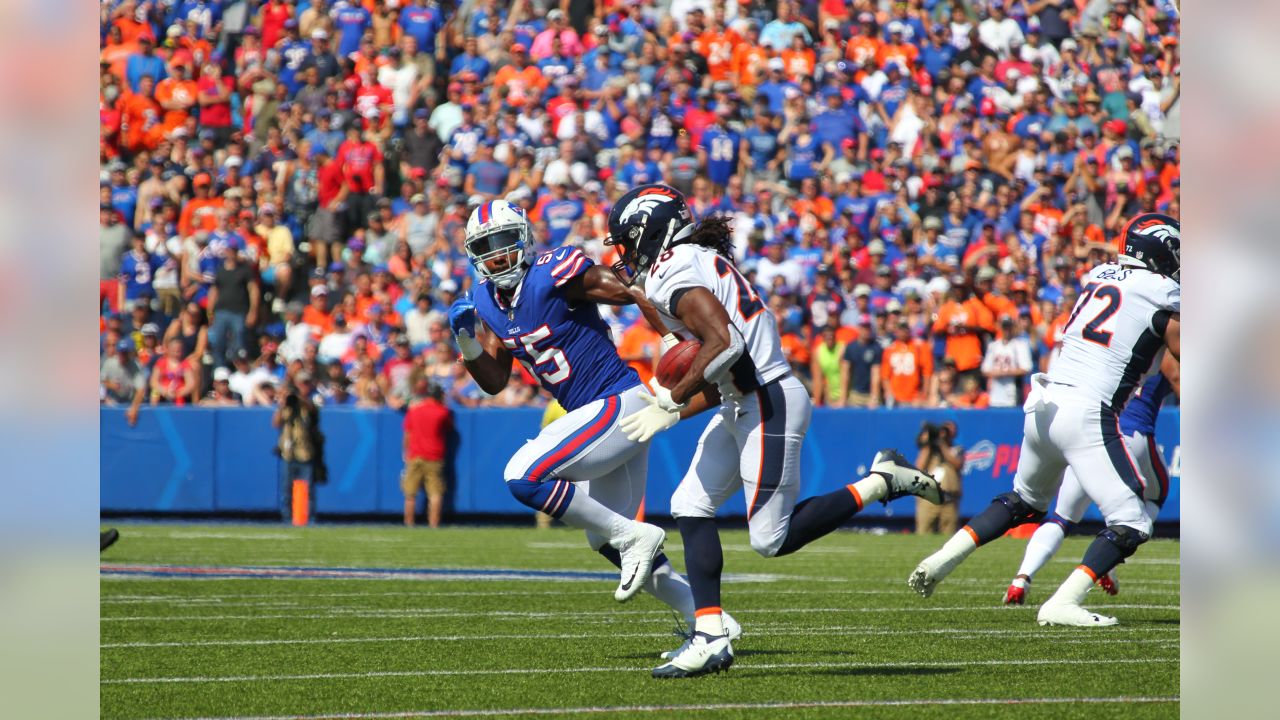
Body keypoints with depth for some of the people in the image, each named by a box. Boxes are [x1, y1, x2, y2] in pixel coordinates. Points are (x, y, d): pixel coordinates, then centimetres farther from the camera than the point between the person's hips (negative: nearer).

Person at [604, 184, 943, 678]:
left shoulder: (673, 273, -13)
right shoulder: (696, 263, 18)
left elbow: (724, 344, -26)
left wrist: (675, 397, -15)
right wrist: (673, 412, 18)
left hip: (769, 405, -10)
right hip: (746, 404, 10)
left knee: (772, 539, -5)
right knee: (691, 506, 7)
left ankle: (880, 483, 2)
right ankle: (710, 637, 5)